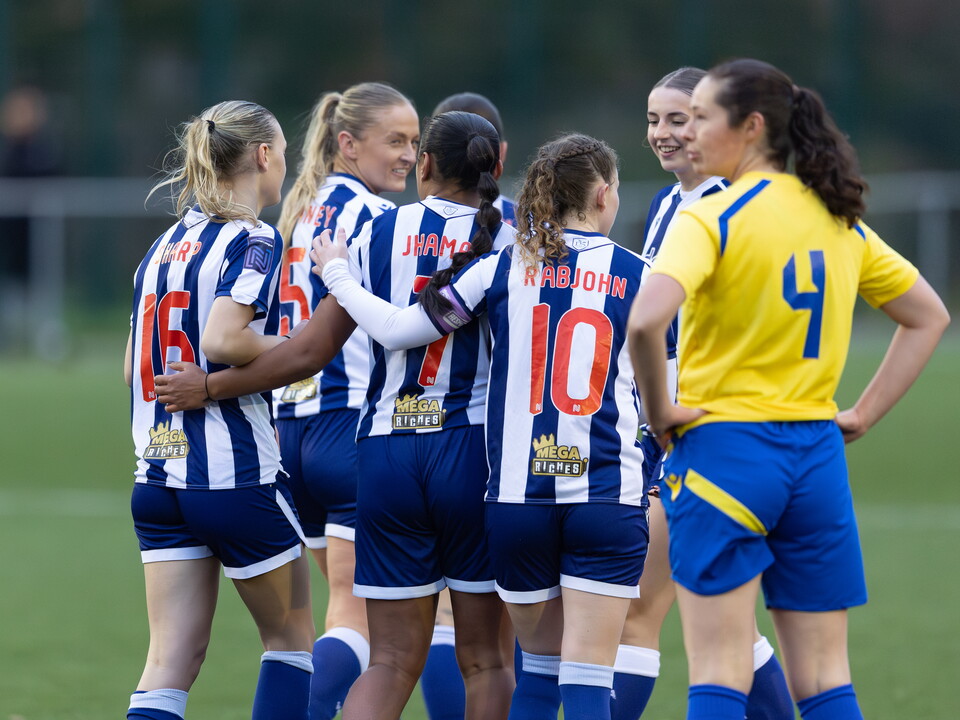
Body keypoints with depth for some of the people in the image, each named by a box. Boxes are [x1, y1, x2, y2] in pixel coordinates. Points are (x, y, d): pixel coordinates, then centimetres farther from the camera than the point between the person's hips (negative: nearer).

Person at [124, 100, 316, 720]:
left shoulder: (165, 246, 13)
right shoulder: (254, 241, -10)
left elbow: (135, 369, 16)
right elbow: (221, 339, -24)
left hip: (158, 477, 7)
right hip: (237, 475, -6)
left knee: (171, 662, 1)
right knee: (291, 634, 13)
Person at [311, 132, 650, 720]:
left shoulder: (502, 270, 3)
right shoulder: (636, 276, 1)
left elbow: (397, 329, 2)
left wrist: (337, 274, 18)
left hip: (517, 495, 2)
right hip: (607, 496, -2)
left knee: (540, 669, 17)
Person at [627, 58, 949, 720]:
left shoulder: (711, 220, -11)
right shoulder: (840, 223, 9)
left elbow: (647, 321, -27)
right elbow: (929, 317, 19)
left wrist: (658, 410, -11)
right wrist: (864, 414, 15)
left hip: (725, 445, -6)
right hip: (817, 454, 6)